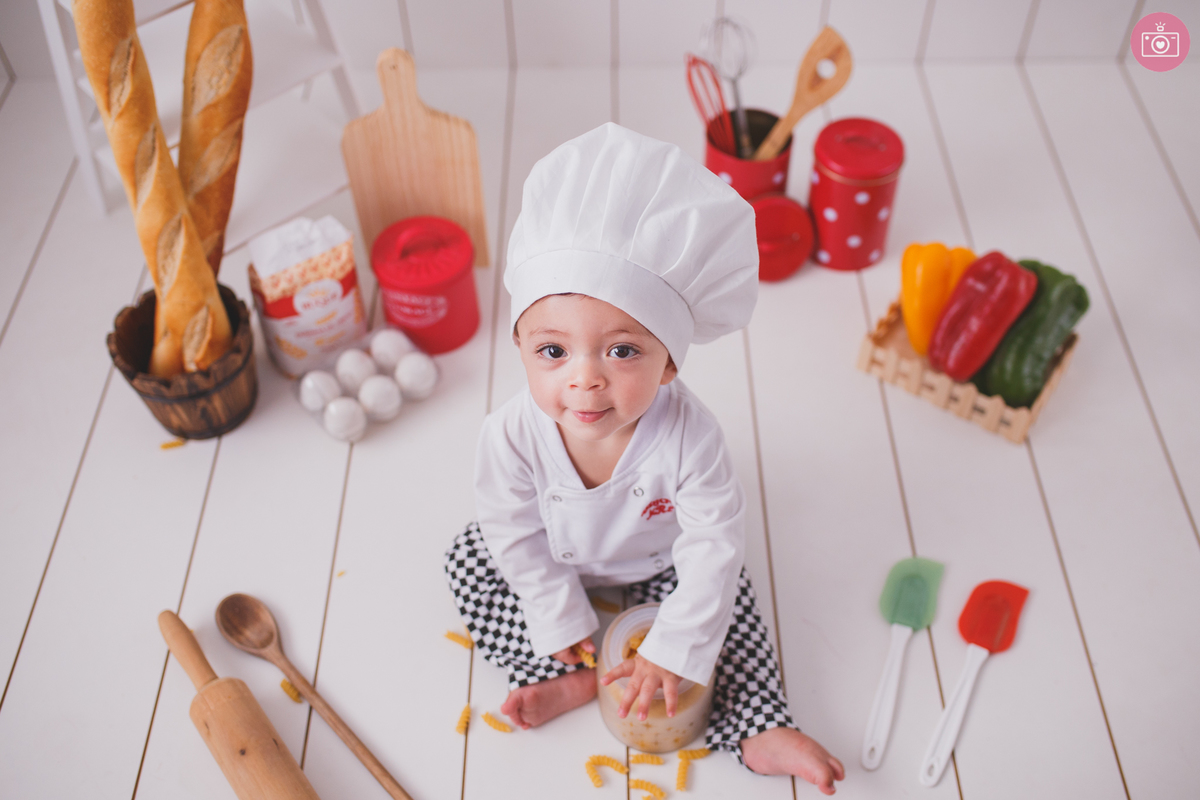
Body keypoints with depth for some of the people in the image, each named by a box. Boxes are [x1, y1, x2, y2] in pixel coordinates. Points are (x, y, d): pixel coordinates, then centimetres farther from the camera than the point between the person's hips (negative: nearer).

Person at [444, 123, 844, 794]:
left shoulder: (688, 435, -39)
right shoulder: (514, 434, -35)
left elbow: (716, 546, -31)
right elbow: (517, 534, -19)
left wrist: (674, 651, -29)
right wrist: (561, 618, -14)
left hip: (660, 561, -1)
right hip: (558, 558, 1)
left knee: (728, 593, -12)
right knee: (471, 563, -9)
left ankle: (760, 730, 2)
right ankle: (575, 678, -11)